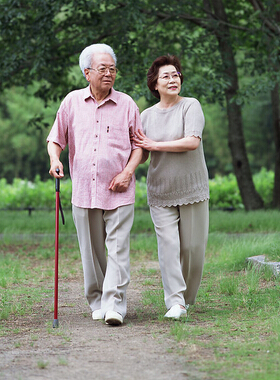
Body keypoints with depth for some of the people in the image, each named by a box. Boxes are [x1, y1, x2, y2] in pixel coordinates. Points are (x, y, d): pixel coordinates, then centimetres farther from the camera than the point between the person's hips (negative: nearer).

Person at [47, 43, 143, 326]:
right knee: (91, 251, 7)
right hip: (83, 191, 2)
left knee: (118, 249, -10)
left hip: (118, 192, -2)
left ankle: (114, 305, -12)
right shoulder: (72, 102, 7)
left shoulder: (126, 104, 4)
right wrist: (55, 159, -8)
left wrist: (128, 172, -7)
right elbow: (55, 139, 13)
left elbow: (139, 145, 9)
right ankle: (96, 302, 20)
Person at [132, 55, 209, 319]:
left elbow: (192, 142, -18)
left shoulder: (191, 106, -4)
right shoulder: (147, 116, 6)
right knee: (168, 244, -10)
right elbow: (140, 156, 10)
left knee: (193, 246, 2)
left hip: (192, 189, -2)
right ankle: (175, 302, -10)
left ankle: (187, 296, 21)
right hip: (160, 193, 2)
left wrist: (154, 144, -15)